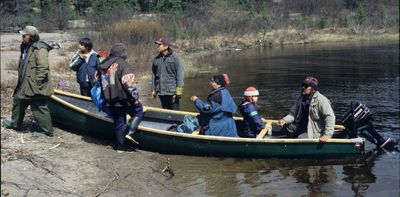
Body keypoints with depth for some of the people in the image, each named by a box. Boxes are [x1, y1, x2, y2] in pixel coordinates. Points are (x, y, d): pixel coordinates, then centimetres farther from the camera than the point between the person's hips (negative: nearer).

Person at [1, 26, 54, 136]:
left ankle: (47, 131, 7)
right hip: (25, 85, 10)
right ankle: (15, 124, 36)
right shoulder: (26, 48, 13)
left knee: (39, 108, -4)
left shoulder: (39, 49, -20)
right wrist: (21, 81, 23)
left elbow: (43, 69, -25)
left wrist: (35, 84, -23)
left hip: (36, 87, -10)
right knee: (18, 100, 20)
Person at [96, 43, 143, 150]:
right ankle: (130, 132, -1)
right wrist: (134, 97, -10)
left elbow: (97, 79, 21)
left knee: (118, 122, 16)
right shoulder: (123, 65, -13)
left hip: (109, 101, 6)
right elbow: (129, 83, -19)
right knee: (138, 110, 14)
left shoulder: (103, 65, 11)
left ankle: (120, 145, 20)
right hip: (123, 99, -6)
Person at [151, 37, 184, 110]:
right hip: (161, 92, 5)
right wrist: (154, 89, 13)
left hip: (172, 92, -5)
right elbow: (154, 75, 15)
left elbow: (179, 74, -7)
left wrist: (178, 91, -10)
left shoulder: (174, 58, -6)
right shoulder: (156, 59, 8)